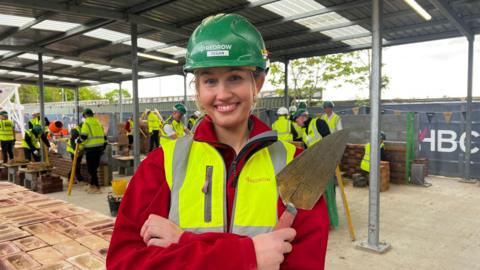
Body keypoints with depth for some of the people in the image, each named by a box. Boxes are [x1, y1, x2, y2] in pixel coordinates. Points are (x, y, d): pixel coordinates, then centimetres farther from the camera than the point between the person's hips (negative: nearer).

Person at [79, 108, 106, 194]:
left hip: (91, 149, -7)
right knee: (94, 167, 18)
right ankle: (92, 185, 28)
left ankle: (97, 187, -1)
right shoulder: (98, 122, 14)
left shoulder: (86, 123, -7)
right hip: (99, 147, 7)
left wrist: (79, 141, 3)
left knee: (91, 168, 0)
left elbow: (83, 136, -17)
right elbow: (104, 136, 17)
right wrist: (103, 147, 24)